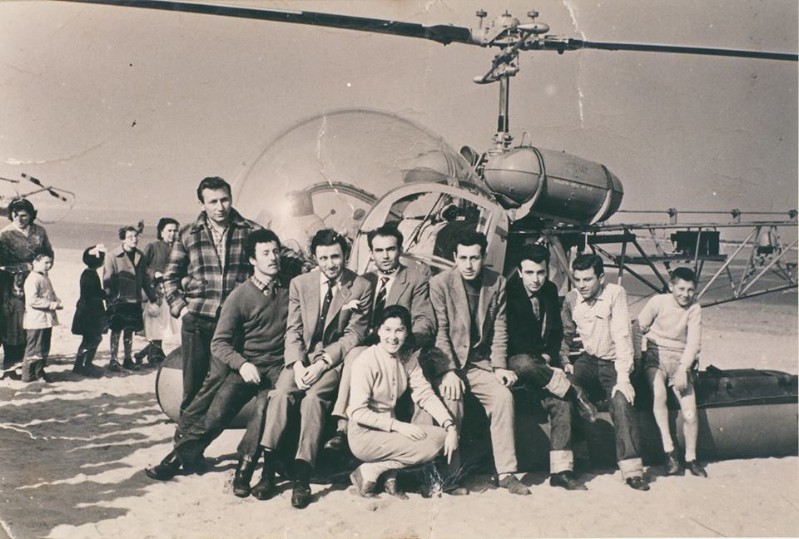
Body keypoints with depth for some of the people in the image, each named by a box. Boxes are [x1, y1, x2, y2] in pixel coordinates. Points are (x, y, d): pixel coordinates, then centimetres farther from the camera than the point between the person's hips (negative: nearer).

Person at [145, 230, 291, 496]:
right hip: (245, 366, 0)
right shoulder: (240, 296, 0)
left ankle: (245, 465, -15)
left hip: (277, 365, 0)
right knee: (215, 414, -13)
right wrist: (241, 364, -20)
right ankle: (182, 454, 11)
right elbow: (219, 343, -3)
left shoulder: (290, 288, 6)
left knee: (266, 406, -29)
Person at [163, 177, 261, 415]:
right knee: (193, 385, 7)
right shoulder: (188, 235, 8)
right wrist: (179, 307, 1)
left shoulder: (251, 232, 2)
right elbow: (170, 277, 13)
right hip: (197, 321, 1)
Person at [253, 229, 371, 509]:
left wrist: (322, 363, -16)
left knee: (314, 396, -30)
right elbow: (293, 330, 5)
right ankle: (268, 470, -25)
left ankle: (302, 476, -29)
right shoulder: (299, 283, 8)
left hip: (337, 358, -2)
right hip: (303, 355, 3)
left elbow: (354, 334, -5)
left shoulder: (361, 287, -1)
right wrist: (297, 364, -13)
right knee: (280, 393, -25)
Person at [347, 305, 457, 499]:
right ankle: (368, 472, -6)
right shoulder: (366, 361, -17)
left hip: (390, 429, 7)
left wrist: (450, 425, -17)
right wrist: (398, 425, -23)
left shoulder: (408, 357, 3)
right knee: (430, 445, -20)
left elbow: (425, 394, -3)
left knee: (441, 437, -11)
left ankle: (389, 474, -1)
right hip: (364, 434, -7)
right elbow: (357, 412, -18)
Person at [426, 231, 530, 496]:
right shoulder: (440, 283, -8)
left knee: (503, 396, -20)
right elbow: (439, 331, -11)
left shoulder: (497, 283, 3)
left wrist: (499, 367, -4)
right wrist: (448, 371, -19)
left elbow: (499, 328, 6)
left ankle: (506, 472, -10)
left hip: (480, 362, 3)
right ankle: (450, 476, -15)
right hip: (447, 362, -3)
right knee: (451, 400, -28)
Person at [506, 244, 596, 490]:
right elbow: (511, 338, -11)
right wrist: (539, 355, -11)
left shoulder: (550, 290, 6)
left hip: (544, 360, 5)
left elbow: (556, 331, 15)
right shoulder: (509, 292, -12)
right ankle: (575, 394, -19)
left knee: (559, 400, -20)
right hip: (516, 359, -4)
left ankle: (561, 471, -19)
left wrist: (549, 355, -2)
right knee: (526, 364, -40)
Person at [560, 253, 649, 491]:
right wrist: (565, 363, 0)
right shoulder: (572, 298, 1)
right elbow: (566, 335, 14)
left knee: (621, 400, -29)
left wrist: (623, 377, -27)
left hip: (613, 361, -4)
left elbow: (622, 336, -20)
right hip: (589, 359, 4)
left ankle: (632, 468, -23)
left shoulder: (615, 294, -14)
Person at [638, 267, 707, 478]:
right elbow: (639, 327, -1)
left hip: (681, 359, 1)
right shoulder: (658, 302, -6)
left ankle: (691, 458, 10)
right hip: (656, 354, -1)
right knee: (658, 393, -30)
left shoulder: (694, 309, -3)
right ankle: (669, 451, -20)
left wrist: (683, 369, -21)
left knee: (690, 411, -13)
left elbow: (693, 342, -9)